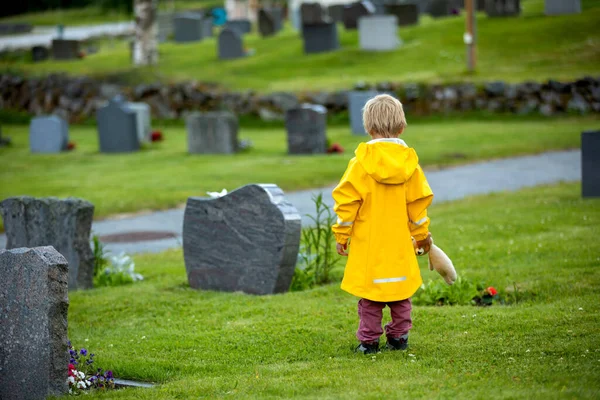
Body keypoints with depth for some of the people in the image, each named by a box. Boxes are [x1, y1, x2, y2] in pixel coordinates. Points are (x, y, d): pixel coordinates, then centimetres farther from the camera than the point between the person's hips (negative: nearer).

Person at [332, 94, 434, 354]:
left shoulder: (362, 162, -10)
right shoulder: (409, 162, -1)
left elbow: (347, 201, -9)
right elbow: (418, 203, 5)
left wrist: (342, 235, 1)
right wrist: (422, 235, 17)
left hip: (368, 243, -3)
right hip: (399, 243, 3)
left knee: (369, 292, 4)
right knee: (399, 287, 15)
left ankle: (369, 341, 6)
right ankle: (399, 337, 18)